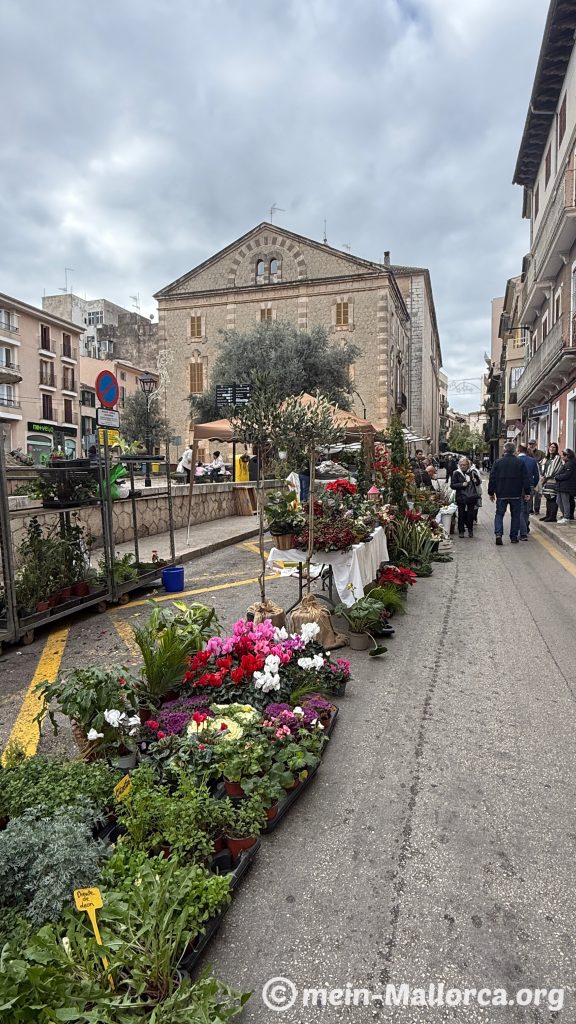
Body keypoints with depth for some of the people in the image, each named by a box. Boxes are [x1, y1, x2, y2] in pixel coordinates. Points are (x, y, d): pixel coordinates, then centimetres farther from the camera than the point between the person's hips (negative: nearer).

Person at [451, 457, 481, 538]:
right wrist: (462, 484, -15)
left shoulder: (473, 472, 2)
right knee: (461, 515, 2)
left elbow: (479, 483, 8)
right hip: (461, 497, -1)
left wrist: (475, 479, -14)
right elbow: (453, 485, -1)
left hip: (471, 497, 1)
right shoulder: (456, 473, -1)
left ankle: (470, 530, 20)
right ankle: (461, 531, 13)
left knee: (470, 514, 5)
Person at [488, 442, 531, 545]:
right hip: (516, 494, 0)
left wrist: (491, 493, 7)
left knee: (499, 514, 7)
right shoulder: (521, 462, -2)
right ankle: (514, 537, 12)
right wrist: (527, 492, 4)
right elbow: (526, 479, -2)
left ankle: (498, 534, -12)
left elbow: (492, 479, 0)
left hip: (501, 494, 0)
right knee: (515, 515, 10)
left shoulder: (497, 462, -2)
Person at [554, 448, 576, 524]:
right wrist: (557, 476, 4)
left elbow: (566, 475, -23)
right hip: (562, 486, 10)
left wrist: (557, 477, -15)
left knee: (565, 502, -2)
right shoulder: (567, 463, 16)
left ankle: (566, 518, 6)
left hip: (566, 487, -10)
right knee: (559, 501, 16)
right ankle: (563, 514, 27)